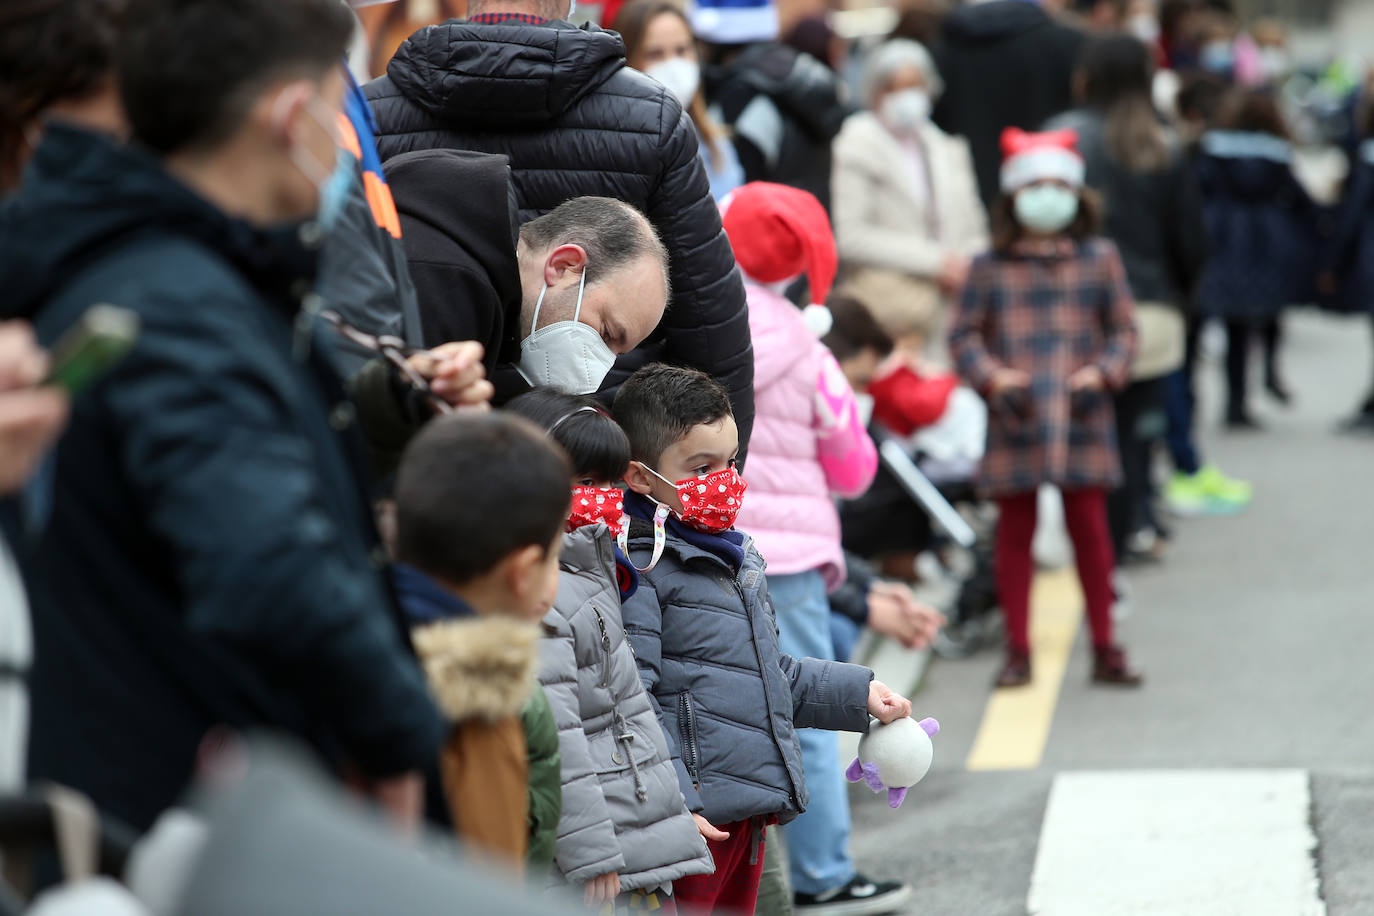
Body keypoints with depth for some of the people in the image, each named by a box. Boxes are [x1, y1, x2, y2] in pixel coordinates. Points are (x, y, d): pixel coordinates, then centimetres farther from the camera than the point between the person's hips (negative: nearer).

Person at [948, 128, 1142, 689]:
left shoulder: (1099, 259, 7)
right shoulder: (990, 267, 3)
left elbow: (1122, 328, 10)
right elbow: (964, 334, 4)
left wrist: (1102, 373, -7)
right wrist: (994, 378, -12)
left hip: (1083, 420, 1)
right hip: (1014, 422, 0)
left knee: (1090, 526, 3)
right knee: (1015, 529, 4)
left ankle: (1104, 648, 13)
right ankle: (1018, 650, 13)